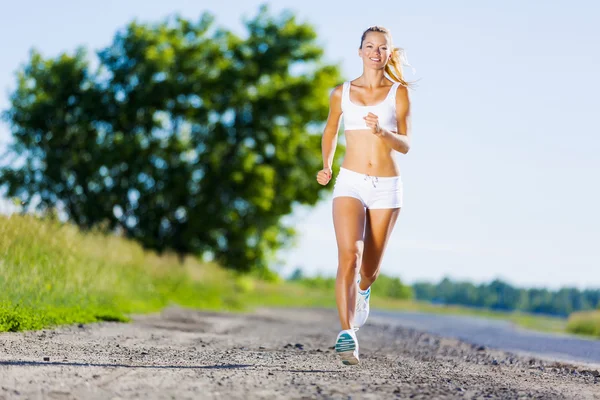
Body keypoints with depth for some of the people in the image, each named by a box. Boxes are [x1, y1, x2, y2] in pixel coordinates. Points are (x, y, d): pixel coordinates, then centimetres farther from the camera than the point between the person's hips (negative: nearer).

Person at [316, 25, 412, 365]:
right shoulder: (342, 93, 6)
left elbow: (405, 145, -4)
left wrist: (383, 131, -24)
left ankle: (363, 292, 49)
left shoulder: (399, 92, 1)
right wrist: (326, 166, 7)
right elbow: (330, 131, 22)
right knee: (349, 256, -22)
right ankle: (347, 334, -27)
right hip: (351, 184, 0)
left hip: (387, 187, 0)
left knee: (370, 267, 12)